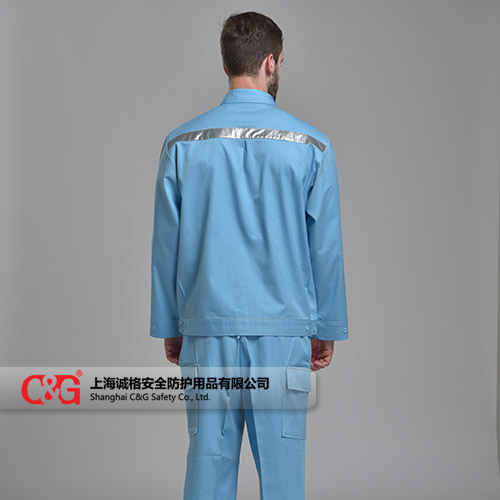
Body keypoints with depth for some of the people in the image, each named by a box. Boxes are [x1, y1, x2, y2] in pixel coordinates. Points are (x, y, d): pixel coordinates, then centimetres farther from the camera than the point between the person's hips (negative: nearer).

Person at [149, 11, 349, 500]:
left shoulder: (181, 144, 0)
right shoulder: (311, 145, -3)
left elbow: (167, 244, 4)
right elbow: (326, 246, 1)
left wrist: (169, 327, 13)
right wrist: (327, 328, 11)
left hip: (207, 331, 1)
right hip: (283, 331, -1)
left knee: (209, 458, 7)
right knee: (281, 460, 6)